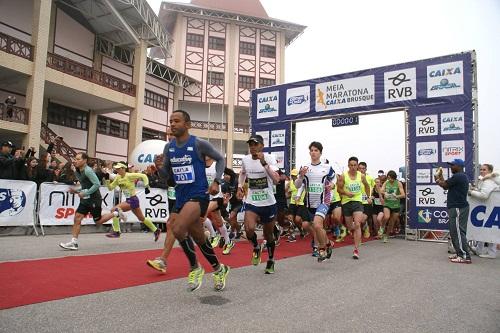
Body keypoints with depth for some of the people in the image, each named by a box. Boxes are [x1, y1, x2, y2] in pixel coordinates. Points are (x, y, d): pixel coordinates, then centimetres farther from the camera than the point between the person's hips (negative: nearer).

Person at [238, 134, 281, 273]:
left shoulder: (269, 158, -13)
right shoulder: (245, 159, 0)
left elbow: (276, 180, -27)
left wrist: (264, 163, -34)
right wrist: (240, 186, 10)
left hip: (268, 203, -2)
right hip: (251, 202, 2)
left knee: (268, 234, 12)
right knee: (249, 229, -22)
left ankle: (271, 261, 38)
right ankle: (256, 248, 12)